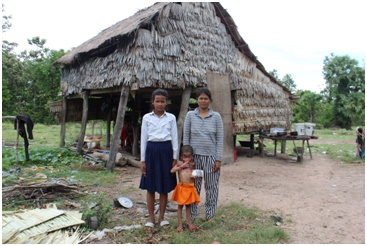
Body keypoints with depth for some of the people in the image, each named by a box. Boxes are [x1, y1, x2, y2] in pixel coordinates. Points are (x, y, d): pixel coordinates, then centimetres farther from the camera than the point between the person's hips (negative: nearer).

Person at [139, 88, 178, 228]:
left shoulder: (171, 118, 4)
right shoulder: (147, 118, 3)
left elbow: (174, 138, 5)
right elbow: (143, 138, 4)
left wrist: (175, 157, 0)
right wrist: (143, 160, 1)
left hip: (166, 151, 0)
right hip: (151, 150, 0)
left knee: (165, 187, 7)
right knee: (150, 187, 5)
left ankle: (161, 217, 21)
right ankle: (151, 218, 19)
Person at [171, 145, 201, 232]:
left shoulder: (192, 164, 3)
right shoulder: (180, 163, -3)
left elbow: (195, 173, 13)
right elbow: (172, 171, -15)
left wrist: (194, 176, -10)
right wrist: (182, 166, -18)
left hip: (190, 187, 2)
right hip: (181, 187, -2)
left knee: (188, 205, 14)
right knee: (180, 205, 6)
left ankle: (188, 222, 28)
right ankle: (180, 224, 15)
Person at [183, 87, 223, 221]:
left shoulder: (216, 116, 0)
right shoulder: (190, 115, 1)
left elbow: (220, 139, -1)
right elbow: (186, 136, 3)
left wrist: (218, 159, -5)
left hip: (211, 156, 0)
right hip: (194, 156, 0)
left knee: (211, 187, 9)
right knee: (193, 186, 10)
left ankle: (210, 215, 26)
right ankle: (191, 215, 24)